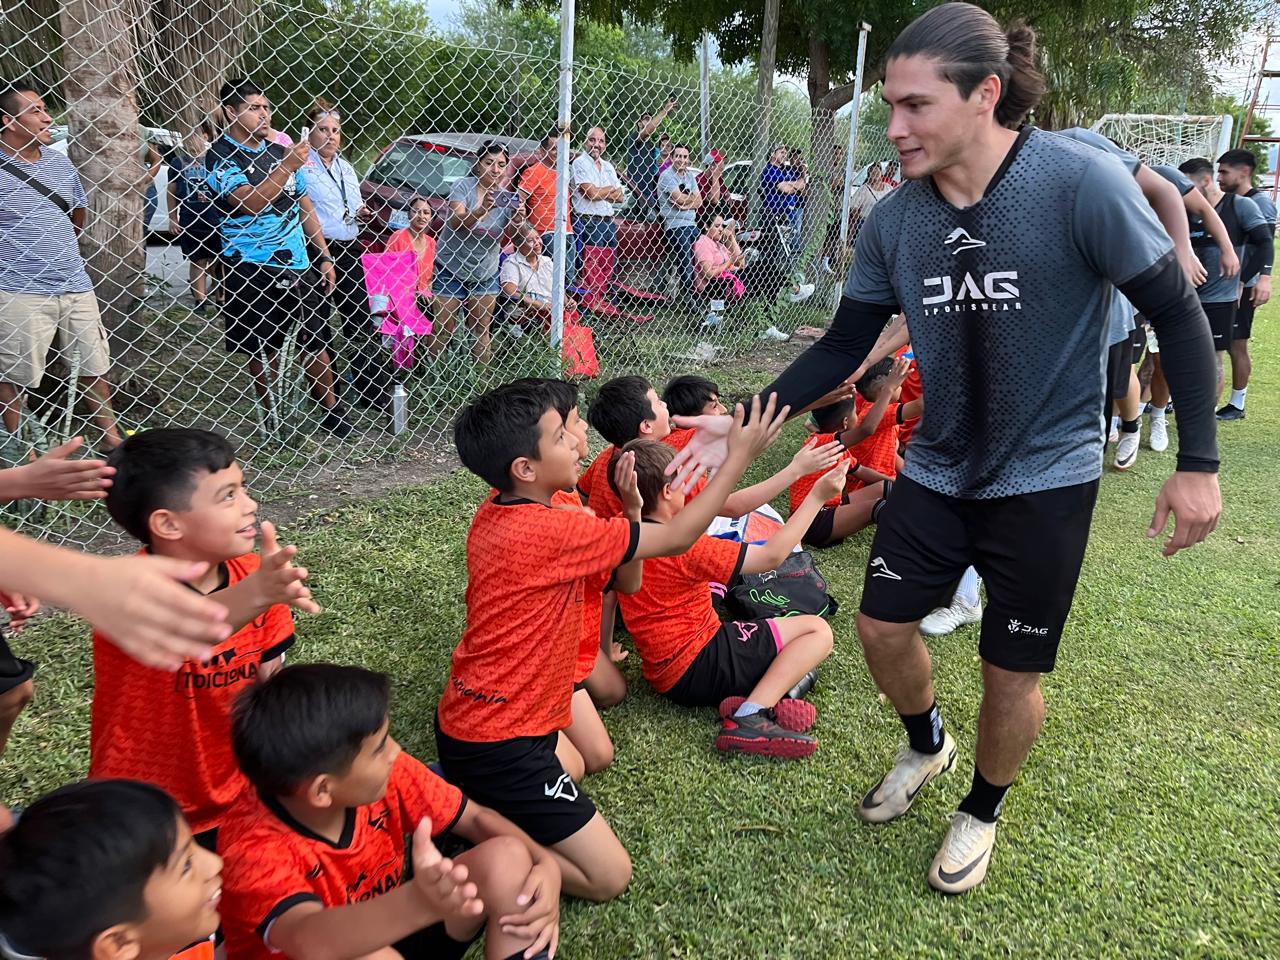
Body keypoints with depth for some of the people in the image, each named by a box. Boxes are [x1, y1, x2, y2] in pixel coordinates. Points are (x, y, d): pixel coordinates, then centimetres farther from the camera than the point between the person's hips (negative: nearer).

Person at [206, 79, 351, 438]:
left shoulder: (280, 152, 14)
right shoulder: (221, 156, -5)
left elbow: (305, 207, 18)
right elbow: (250, 202, -19)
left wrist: (324, 257, 12)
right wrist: (288, 166, -20)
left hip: (299, 265, 5)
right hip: (252, 270, -5)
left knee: (316, 341, 8)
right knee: (263, 350, 2)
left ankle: (331, 409, 19)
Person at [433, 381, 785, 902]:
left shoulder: (495, 512, 0)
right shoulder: (547, 531, -26)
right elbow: (676, 538, -16)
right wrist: (739, 456, -10)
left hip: (468, 718, 9)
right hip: (498, 745, -9)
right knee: (609, 876, -2)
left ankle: (457, 790, 17)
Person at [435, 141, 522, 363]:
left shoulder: (507, 197, -3)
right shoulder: (463, 186, -12)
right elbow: (456, 222, -27)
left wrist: (518, 222, -35)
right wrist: (482, 209, -44)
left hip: (485, 274, 3)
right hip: (450, 270, -3)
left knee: (481, 330, 10)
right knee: (443, 328, -1)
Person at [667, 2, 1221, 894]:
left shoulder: (1081, 182, -21)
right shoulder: (894, 219, -8)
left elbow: (1176, 314, -12)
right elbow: (843, 348, 1)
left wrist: (1198, 464, -12)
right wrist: (745, 426, -5)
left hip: (1045, 478, -4)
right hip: (937, 470, 4)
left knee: (1011, 672, 8)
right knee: (883, 626, 10)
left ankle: (983, 810, 39)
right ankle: (927, 744, 44)